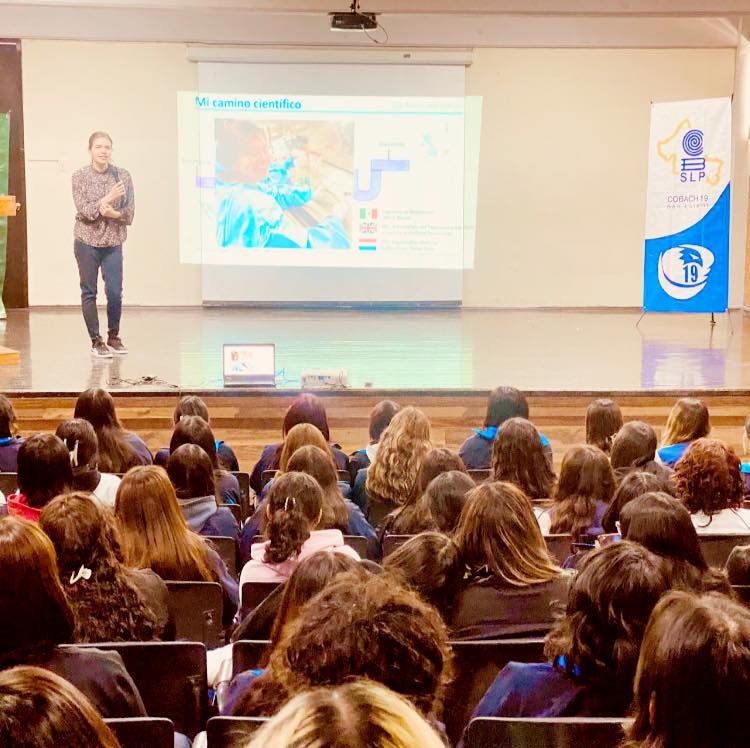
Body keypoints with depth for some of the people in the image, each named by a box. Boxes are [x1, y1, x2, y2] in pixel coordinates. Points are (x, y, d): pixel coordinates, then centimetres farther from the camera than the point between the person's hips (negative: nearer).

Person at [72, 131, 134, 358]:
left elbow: (130, 212, -1)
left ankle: (114, 336, 18)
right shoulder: (80, 177, -2)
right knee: (89, 292, 3)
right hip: (87, 242, -1)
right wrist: (108, 198, -22)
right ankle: (96, 340, 12)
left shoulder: (122, 175, 1)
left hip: (113, 243, 1)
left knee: (115, 292, -3)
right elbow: (83, 210, -12)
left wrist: (112, 213, -19)